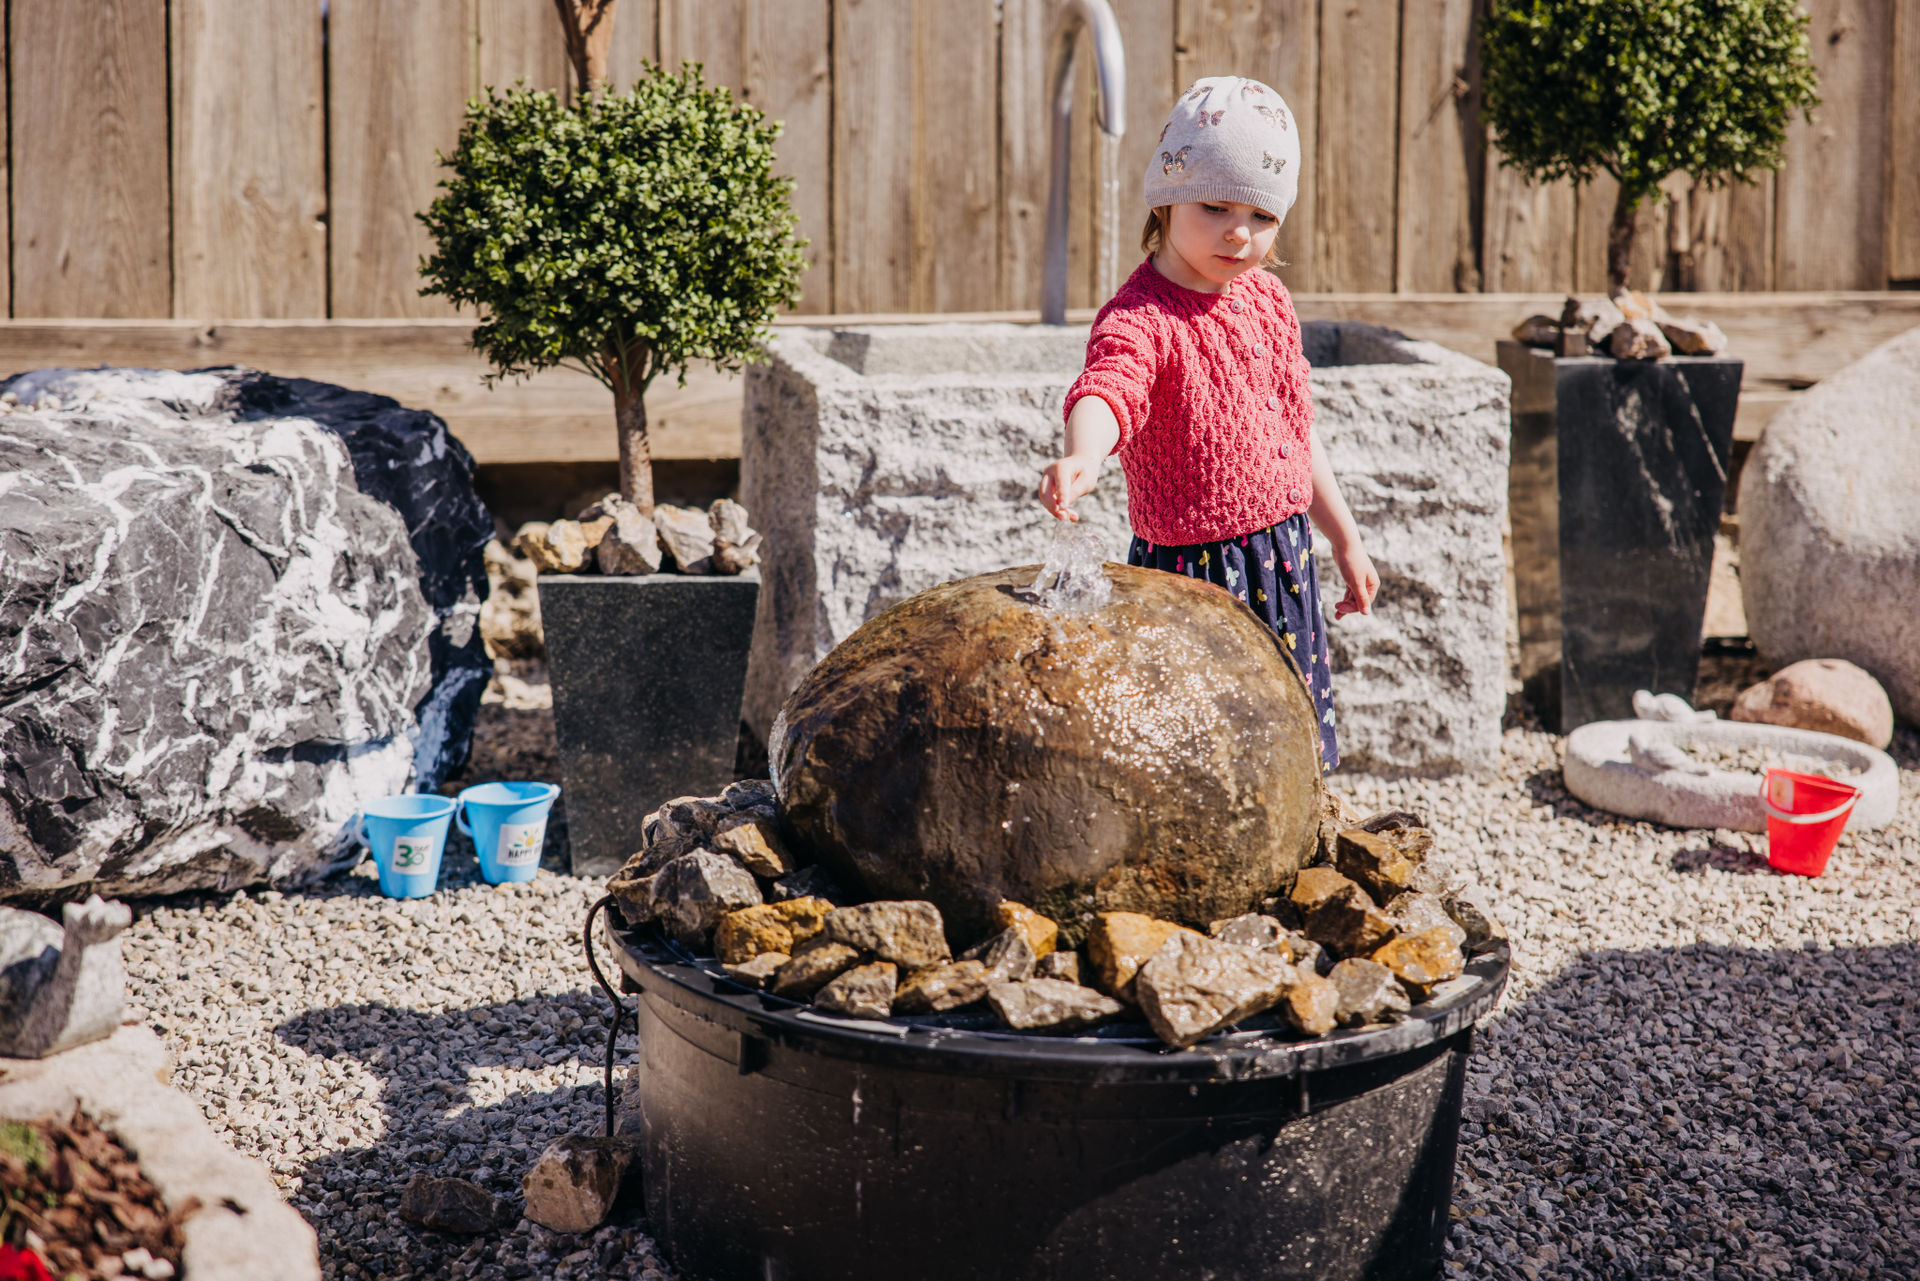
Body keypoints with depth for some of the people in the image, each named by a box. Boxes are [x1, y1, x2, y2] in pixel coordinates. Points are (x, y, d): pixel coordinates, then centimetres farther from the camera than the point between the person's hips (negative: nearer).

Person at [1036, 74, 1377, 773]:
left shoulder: (1267, 298, 7)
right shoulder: (1141, 318, -18)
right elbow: (1106, 389, -40)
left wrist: (1345, 538, 23)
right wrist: (1083, 456, -62)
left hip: (1285, 556, 7)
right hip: (1193, 568, -7)